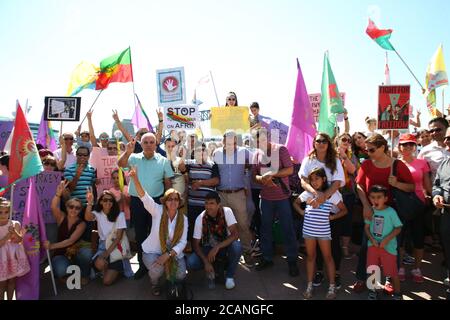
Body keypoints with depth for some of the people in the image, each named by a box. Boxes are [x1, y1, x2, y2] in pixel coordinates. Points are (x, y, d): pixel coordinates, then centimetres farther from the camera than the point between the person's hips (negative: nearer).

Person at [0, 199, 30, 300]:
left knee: (12, 280, 14)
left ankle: (10, 298, 29)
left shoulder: (15, 224, -8)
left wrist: (14, 232, -27)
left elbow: (19, 240, -10)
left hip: (14, 256, 2)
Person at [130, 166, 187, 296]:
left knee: (180, 276, -19)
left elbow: (182, 242, -10)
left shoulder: (183, 219, -6)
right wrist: (135, 178, -43)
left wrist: (167, 255, -26)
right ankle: (154, 282, 8)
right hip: (153, 251, -2)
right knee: (157, 269, -31)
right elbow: (144, 197, -27)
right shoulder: (158, 211, -11)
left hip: (173, 253, 2)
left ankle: (170, 275, 20)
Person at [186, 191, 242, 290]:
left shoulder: (227, 212, -20)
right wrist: (206, 262, -24)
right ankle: (217, 268, 5)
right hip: (208, 248, 1)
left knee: (237, 246, -35)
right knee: (190, 263, -24)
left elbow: (235, 234, -26)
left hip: (225, 246, -1)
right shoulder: (200, 219, -16)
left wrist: (217, 247, -35)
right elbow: (196, 244, -11)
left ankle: (229, 276, -6)